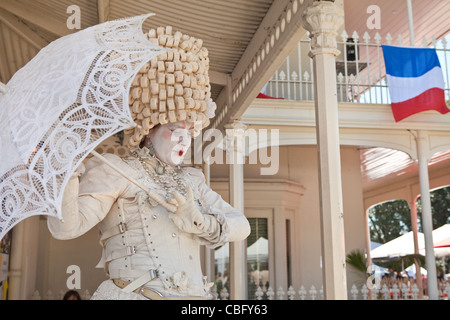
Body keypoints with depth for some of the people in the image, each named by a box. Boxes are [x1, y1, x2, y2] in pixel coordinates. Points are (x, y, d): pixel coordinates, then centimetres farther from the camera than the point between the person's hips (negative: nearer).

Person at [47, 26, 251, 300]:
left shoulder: (191, 180, 18)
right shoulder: (115, 171, 2)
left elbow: (241, 226, 10)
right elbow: (66, 226, -11)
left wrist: (198, 221, -6)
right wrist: (66, 170, -24)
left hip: (196, 295, 6)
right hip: (134, 293, -5)